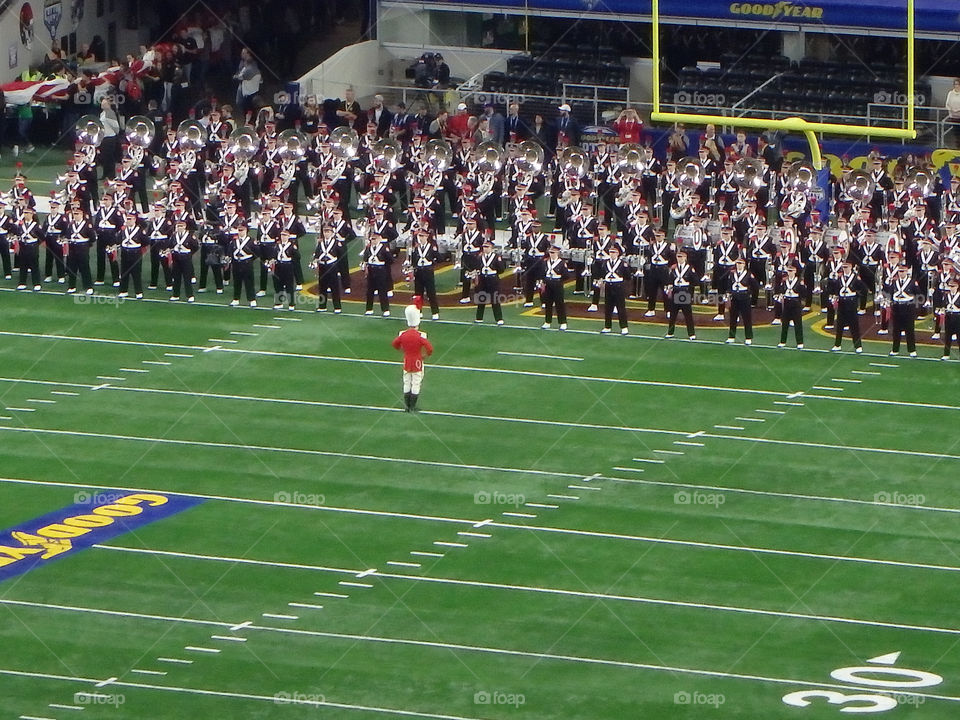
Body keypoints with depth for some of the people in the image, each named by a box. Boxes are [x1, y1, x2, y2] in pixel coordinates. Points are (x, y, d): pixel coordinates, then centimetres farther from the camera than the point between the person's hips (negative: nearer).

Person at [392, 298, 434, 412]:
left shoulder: (403, 335, -8)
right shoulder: (421, 336, -20)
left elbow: (395, 344, 8)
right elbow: (429, 348, -19)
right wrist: (426, 355, 1)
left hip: (407, 362, 3)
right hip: (417, 363, -3)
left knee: (407, 384, 14)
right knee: (416, 384, 6)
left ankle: (407, 406, 20)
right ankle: (413, 407, 9)